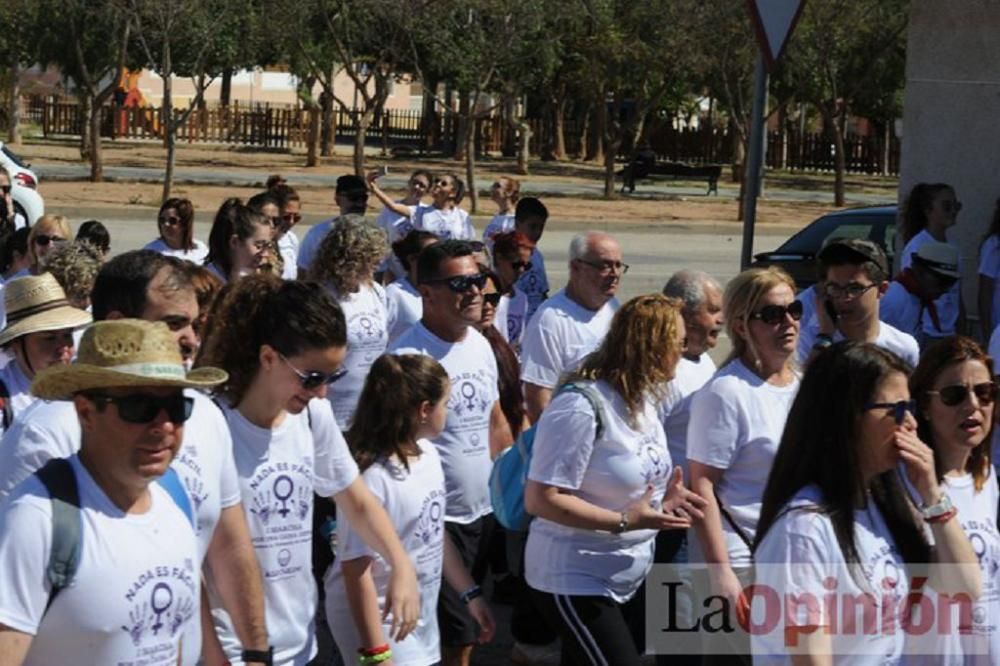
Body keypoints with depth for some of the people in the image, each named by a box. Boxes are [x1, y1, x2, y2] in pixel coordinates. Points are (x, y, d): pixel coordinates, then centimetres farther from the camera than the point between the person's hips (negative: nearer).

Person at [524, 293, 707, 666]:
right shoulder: (581, 405, -22)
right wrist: (624, 522, -26)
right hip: (576, 580, -9)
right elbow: (541, 499, -24)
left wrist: (665, 496, 1)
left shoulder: (642, 399, 7)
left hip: (628, 577, 9)